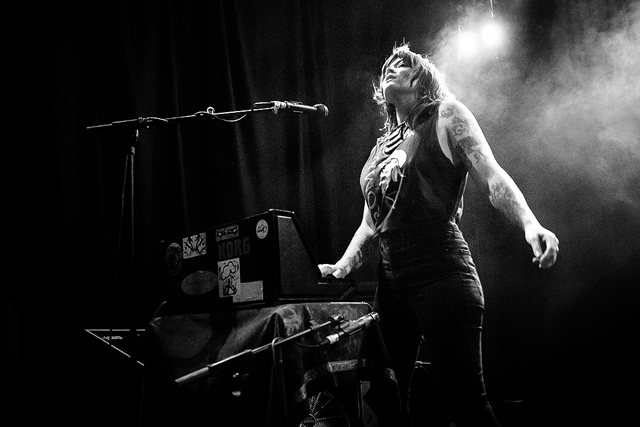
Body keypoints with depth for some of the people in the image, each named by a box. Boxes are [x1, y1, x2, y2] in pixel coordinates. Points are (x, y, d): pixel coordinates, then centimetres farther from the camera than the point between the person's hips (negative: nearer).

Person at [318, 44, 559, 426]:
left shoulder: (446, 116, 5)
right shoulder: (382, 147, 22)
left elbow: (493, 178, -7)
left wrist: (529, 223, -25)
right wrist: (343, 266, 6)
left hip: (440, 274, -7)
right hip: (391, 281, 7)